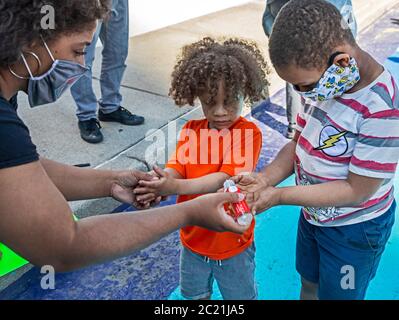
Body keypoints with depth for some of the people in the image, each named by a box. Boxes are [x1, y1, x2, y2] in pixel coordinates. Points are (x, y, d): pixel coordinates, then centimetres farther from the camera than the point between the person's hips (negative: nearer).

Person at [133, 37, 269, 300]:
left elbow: (224, 179, -29)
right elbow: (175, 170, -12)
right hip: (193, 238, 5)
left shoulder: (248, 133, -20)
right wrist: (158, 186, -37)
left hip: (232, 245, -4)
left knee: (241, 295, 21)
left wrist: (176, 186, -42)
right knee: (194, 294, 27)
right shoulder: (191, 131, -4)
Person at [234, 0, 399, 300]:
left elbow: (356, 190, -27)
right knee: (309, 283, 27)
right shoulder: (320, 79, -11)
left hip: (355, 228, -6)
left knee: (335, 293, 18)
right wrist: (265, 178, -18)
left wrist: (278, 195, -26)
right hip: (313, 212, 6)